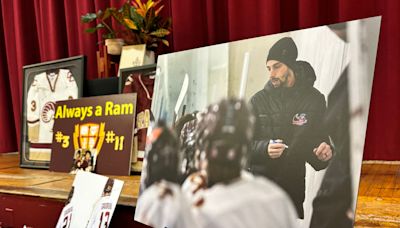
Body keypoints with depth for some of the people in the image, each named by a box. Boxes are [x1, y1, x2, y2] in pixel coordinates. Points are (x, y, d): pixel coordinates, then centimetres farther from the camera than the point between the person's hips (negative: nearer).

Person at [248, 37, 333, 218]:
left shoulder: (314, 99, 2)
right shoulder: (258, 100, -3)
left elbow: (319, 138, 10)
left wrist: (324, 152, -12)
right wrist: (264, 149, -23)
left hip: (294, 188, 1)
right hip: (260, 185, -1)